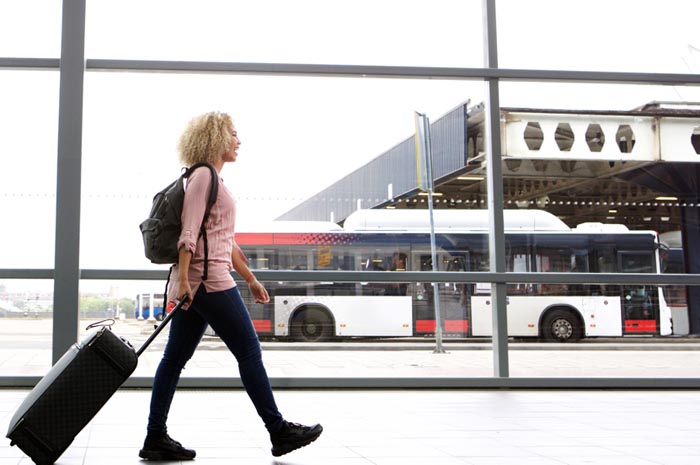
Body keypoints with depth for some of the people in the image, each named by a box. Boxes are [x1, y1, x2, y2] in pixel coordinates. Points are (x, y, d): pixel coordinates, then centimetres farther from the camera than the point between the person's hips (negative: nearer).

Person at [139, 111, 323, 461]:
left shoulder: (214, 179, 22)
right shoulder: (203, 176, -8)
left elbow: (226, 241, 24)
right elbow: (189, 232, -17)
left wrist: (251, 279, 24)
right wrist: (183, 279, -24)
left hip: (194, 285, 10)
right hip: (208, 280, -10)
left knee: (175, 359, 7)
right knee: (250, 353, -3)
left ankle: (155, 439, 9)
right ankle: (279, 432, 5)